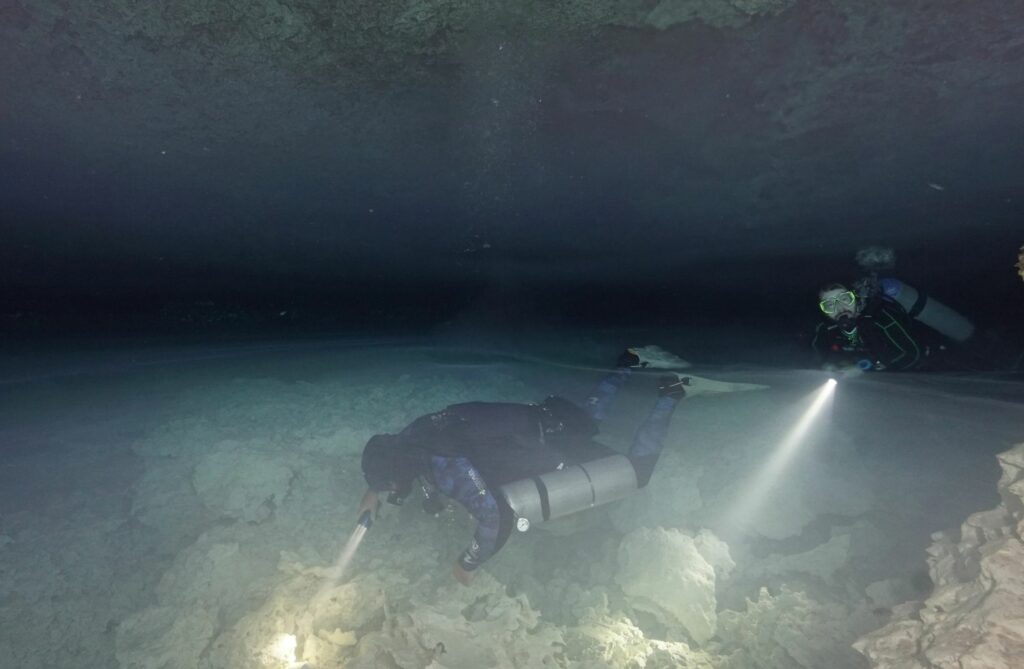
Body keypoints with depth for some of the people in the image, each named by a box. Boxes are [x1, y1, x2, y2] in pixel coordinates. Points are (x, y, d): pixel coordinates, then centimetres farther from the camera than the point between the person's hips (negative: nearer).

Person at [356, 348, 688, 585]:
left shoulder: (448, 467, -36)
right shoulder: (418, 433, -10)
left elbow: (498, 518, -40)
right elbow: (389, 451, 15)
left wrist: (468, 564, -24)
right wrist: (374, 492, 10)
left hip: (557, 453, -8)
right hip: (537, 418, 8)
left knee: (636, 470, 8)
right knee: (590, 418, 35)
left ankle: (669, 396, 15)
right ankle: (629, 364, 36)